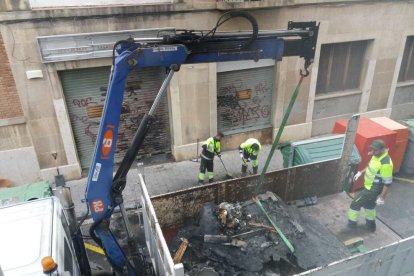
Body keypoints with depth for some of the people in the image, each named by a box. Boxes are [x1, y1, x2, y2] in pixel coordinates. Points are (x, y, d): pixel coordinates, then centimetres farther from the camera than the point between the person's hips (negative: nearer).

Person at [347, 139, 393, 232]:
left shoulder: (386, 164, -33)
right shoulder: (377, 155, -6)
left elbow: (388, 183, -26)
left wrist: (382, 198, -21)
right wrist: (361, 172, 14)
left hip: (372, 190, -9)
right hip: (369, 186, 9)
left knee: (355, 203, 5)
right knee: (369, 204, 27)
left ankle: (352, 223, 26)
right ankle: (370, 224, 47)